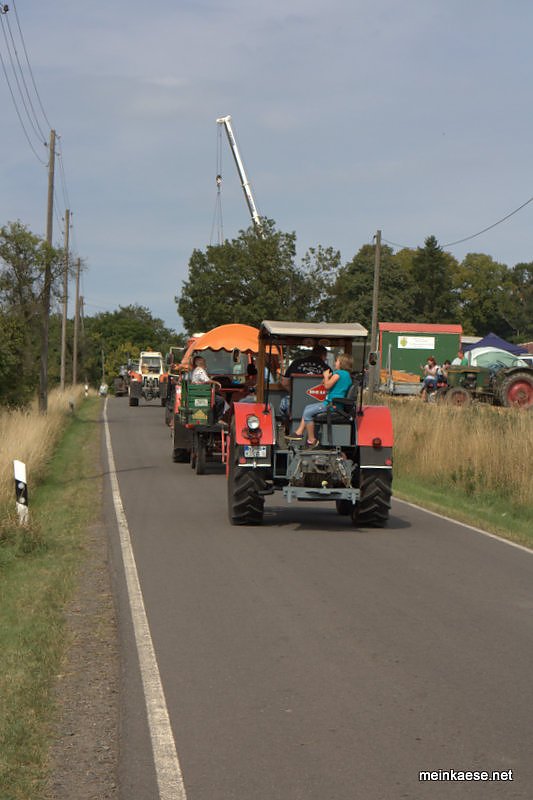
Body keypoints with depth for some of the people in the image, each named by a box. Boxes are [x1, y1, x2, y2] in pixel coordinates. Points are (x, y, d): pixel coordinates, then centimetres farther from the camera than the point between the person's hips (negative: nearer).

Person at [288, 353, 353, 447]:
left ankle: (311, 440, -10)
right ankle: (299, 432, 13)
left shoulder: (338, 373, -16)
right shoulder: (347, 375, 15)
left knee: (307, 413, -14)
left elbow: (327, 386, -20)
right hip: (334, 403, 11)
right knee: (307, 408, 17)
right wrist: (328, 377, 9)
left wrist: (326, 376, -3)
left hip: (332, 404, -11)